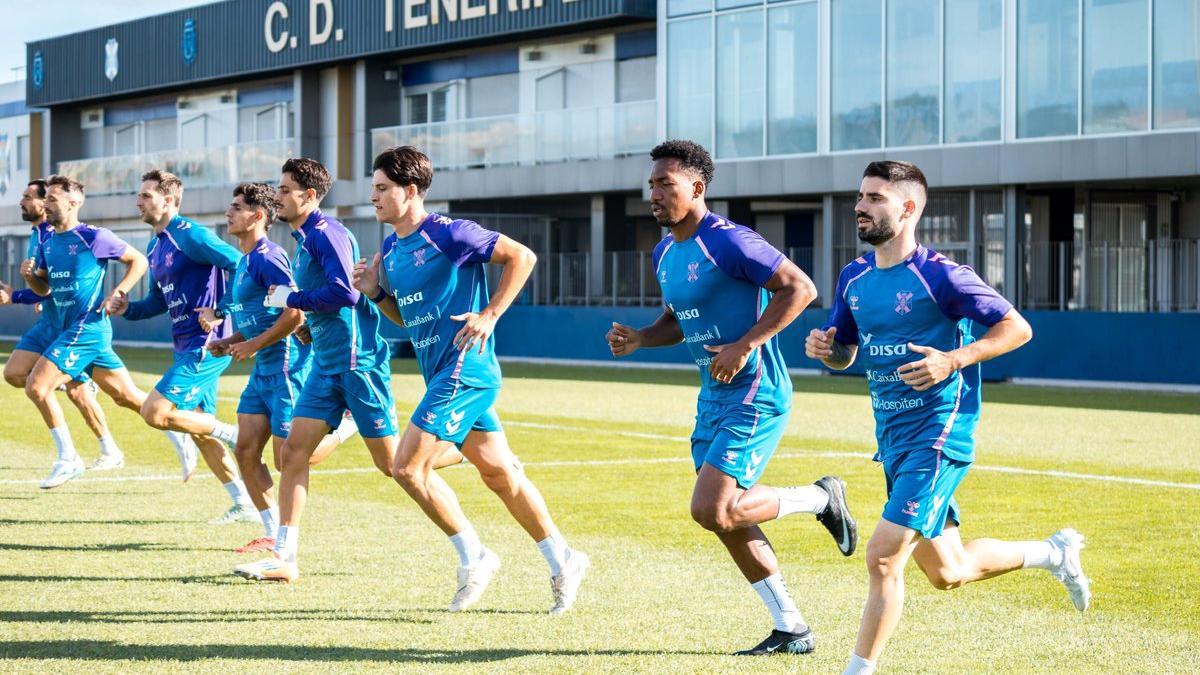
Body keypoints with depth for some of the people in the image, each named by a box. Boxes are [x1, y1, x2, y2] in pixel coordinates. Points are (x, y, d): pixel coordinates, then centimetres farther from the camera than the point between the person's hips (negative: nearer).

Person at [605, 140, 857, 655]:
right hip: (714, 396, 9)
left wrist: (744, 347, -23)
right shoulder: (665, 253, 10)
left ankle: (822, 498, 6)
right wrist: (637, 339, 4)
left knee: (712, 510, -16)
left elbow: (800, 288, -20)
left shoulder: (728, 242, -17)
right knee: (725, 518, 9)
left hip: (754, 395, -9)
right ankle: (791, 630, 19)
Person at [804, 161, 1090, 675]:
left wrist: (953, 360, -22)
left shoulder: (939, 275, -14)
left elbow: (1017, 328, -11)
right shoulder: (854, 278, 7)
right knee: (946, 573, 17)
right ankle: (1053, 553, 40)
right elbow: (845, 354, 18)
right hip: (892, 437, 8)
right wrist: (824, 349, -5)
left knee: (883, 557, -16)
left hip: (937, 437, -8)